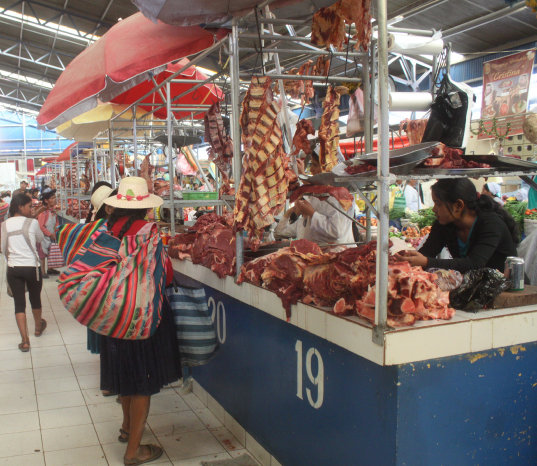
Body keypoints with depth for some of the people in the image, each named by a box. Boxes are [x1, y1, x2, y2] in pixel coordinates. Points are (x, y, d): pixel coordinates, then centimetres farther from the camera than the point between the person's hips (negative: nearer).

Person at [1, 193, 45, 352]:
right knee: (35, 298, 20)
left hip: (13, 269, 2)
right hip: (32, 267, -2)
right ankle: (38, 327, 44)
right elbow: (40, 239, 6)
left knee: (19, 303, 6)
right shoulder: (32, 223, -11)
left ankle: (25, 341, 3)